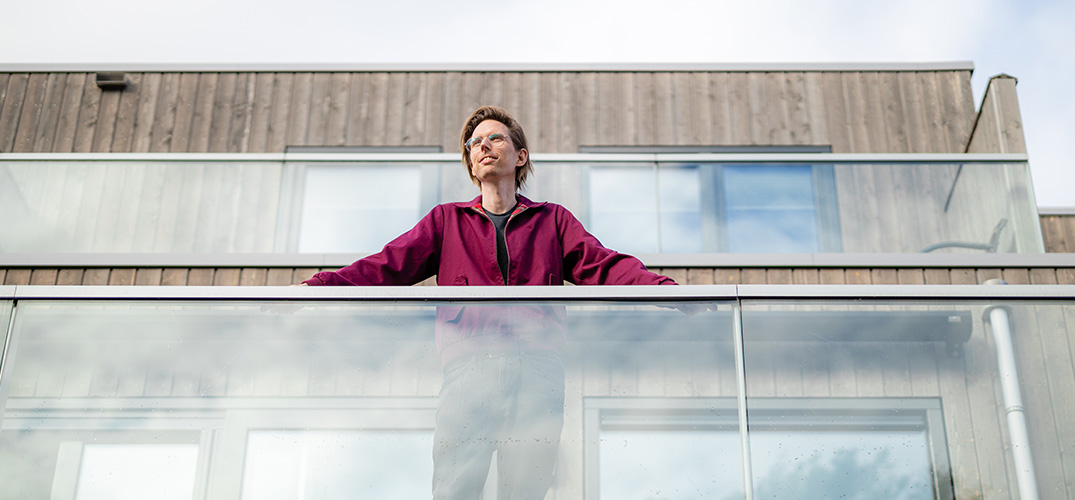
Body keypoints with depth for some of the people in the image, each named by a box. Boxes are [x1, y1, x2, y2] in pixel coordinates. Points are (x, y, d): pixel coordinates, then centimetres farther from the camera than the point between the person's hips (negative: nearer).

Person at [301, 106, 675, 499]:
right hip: (468, 362, 0)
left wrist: (664, 290, -12)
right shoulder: (447, 220, 23)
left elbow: (603, 266, 8)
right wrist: (315, 287, -6)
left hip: (537, 366, 0)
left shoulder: (552, 220, 22)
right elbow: (387, 267, 11)